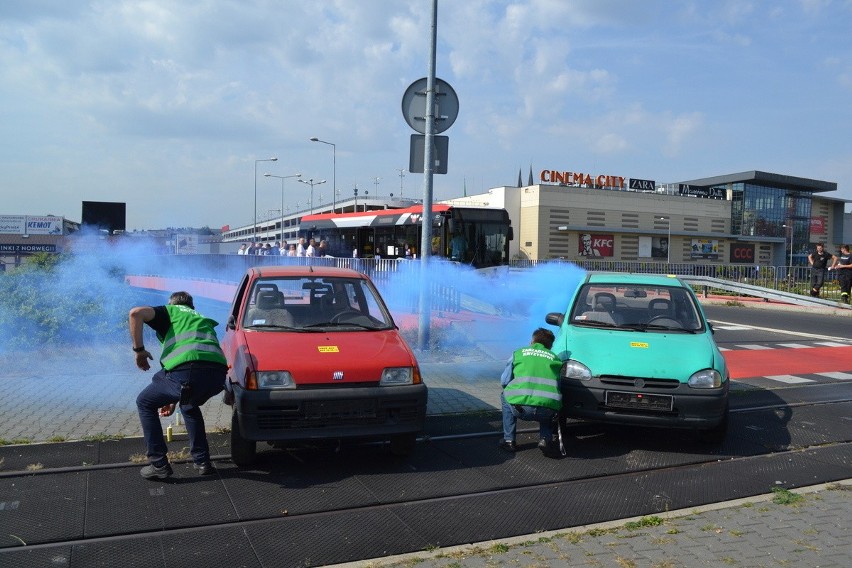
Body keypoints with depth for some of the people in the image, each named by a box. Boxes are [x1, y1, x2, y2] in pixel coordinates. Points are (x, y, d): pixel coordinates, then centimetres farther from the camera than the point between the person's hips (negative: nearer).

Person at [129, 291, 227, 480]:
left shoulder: (170, 311, 24)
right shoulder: (203, 319, 40)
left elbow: (136, 313, 3)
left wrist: (138, 349, 14)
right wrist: (174, 399, 49)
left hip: (186, 371, -6)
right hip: (218, 374, 6)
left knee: (145, 403, 22)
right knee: (189, 405, 38)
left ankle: (159, 465, 20)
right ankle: (203, 462, 33)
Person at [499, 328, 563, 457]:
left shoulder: (519, 353, 20)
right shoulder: (555, 358, 25)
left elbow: (504, 381, 19)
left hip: (521, 408, -1)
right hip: (548, 412, 2)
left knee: (505, 397, 32)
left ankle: (508, 440, 25)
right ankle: (545, 439, 14)